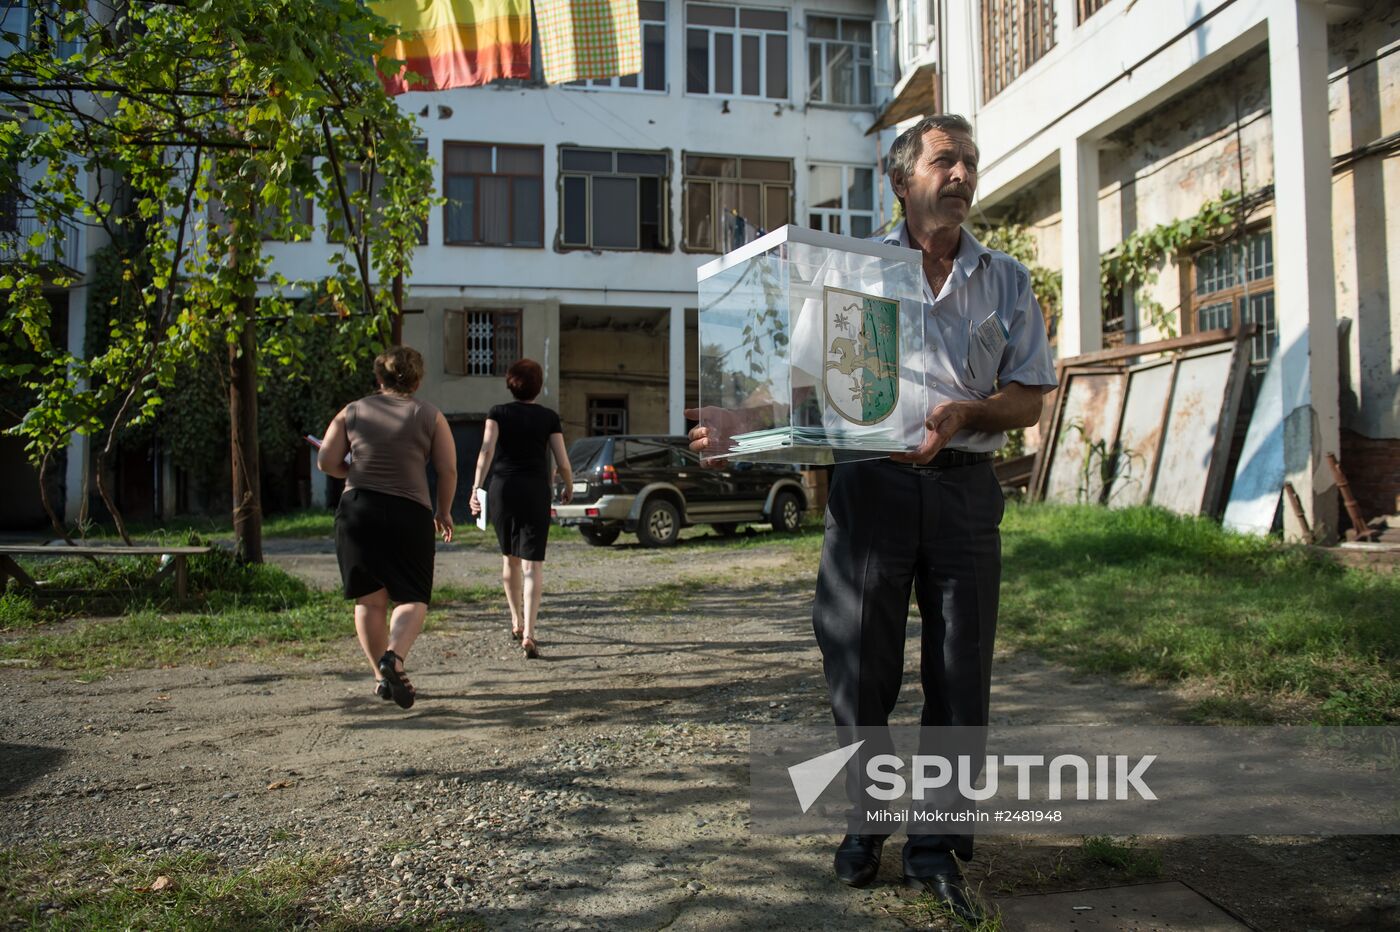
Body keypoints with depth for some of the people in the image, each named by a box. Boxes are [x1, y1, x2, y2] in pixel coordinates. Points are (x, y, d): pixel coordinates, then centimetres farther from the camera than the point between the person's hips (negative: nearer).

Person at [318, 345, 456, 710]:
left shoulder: (352, 412, 9)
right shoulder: (430, 416, 5)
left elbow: (326, 462, 4)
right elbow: (448, 469, 1)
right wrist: (444, 512, 14)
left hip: (356, 511, 2)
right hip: (409, 513, -2)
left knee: (369, 600, 11)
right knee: (412, 597, 3)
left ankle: (381, 675, 13)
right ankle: (394, 656, -21)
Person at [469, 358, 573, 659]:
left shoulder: (498, 413, 4)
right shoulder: (549, 417, 4)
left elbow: (487, 448, -11)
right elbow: (563, 462, 2)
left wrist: (476, 488, -16)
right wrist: (568, 487, 21)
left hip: (502, 488, 2)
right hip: (536, 490, -2)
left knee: (509, 557, 20)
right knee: (532, 564, -3)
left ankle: (516, 622, 34)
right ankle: (528, 634, -15)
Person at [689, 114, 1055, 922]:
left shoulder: (1005, 280, 12)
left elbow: (1029, 397, 8)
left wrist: (966, 413, -13)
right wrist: (744, 423, -12)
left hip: (963, 488, 2)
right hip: (869, 483, -1)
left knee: (960, 674, 3)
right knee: (861, 667, 4)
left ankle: (938, 846, 17)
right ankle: (864, 824, 24)